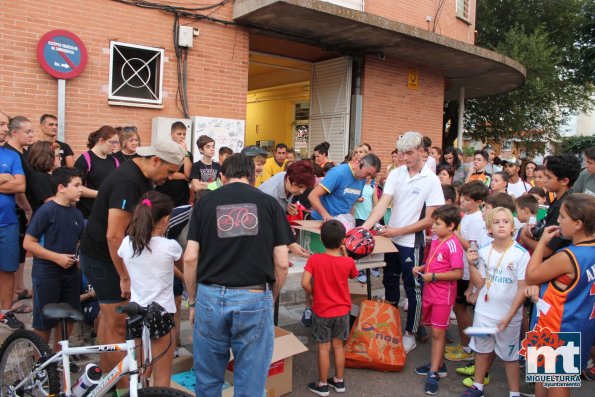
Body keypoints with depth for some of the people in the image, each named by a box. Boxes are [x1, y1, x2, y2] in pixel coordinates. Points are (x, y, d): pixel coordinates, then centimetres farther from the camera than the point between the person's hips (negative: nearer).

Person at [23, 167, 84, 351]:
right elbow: (28, 243, -13)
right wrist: (57, 257, -19)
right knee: (44, 322, 6)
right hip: (46, 274, -6)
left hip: (70, 272, 6)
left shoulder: (77, 213, 5)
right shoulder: (46, 210, -13)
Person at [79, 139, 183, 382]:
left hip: (109, 256, 10)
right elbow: (114, 235, -28)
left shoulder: (142, 178, 4)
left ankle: (106, 376, 33)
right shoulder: (127, 182, -26)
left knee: (109, 317, 19)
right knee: (117, 324, -4)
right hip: (102, 258, -10)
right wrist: (125, 277, -21)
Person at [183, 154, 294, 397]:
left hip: (211, 296, 1)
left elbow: (190, 258, 1)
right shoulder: (269, 203, 4)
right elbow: (282, 263, 0)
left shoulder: (206, 202, 6)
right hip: (255, 298, -1)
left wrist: (192, 301, 13)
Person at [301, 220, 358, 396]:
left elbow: (305, 283, -23)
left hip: (322, 311, -2)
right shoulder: (348, 262, -11)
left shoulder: (314, 259, -18)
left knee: (323, 348, 8)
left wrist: (312, 294, -4)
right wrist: (345, 254, 8)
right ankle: (339, 381, 29)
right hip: (342, 310, 2)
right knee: (338, 345, 16)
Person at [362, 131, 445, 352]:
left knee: (413, 289, 7)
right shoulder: (395, 174, -1)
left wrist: (398, 231, -17)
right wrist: (366, 226, -26)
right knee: (390, 283, 19)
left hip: (412, 242, -5)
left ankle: (410, 335, 23)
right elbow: (382, 204, -11)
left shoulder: (431, 180, -11)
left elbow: (429, 220, -12)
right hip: (391, 239, 5)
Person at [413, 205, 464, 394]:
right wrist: (421, 268, 3)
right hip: (430, 292, 8)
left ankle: (434, 373, 8)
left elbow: (458, 273, -22)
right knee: (435, 331, 17)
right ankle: (438, 364, 31)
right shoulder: (436, 240, 7)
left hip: (443, 295, -8)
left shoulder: (453, 244, -18)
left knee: (438, 332, 0)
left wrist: (433, 276, -21)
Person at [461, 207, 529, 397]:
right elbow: (480, 284, 0)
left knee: (509, 355, 11)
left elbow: (523, 289, -12)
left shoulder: (521, 254, -14)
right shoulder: (483, 251, -3)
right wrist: (472, 264, -15)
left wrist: (509, 316, -13)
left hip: (509, 315, -4)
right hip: (483, 312, 4)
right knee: (482, 349, 18)